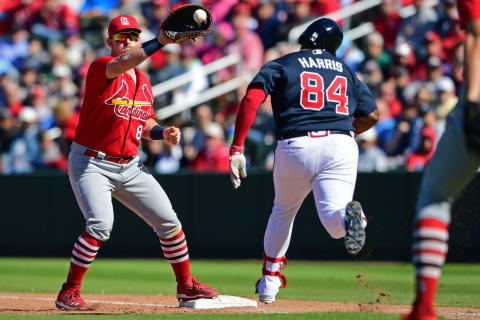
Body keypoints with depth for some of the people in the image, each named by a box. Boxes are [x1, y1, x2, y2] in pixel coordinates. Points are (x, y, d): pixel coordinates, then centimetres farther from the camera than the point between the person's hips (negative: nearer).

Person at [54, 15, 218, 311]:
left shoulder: (144, 83, 10)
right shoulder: (101, 68, -12)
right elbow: (121, 64, -36)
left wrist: (163, 133, -3)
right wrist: (160, 42, -48)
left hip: (130, 167, 7)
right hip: (92, 164, -7)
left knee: (168, 221, 5)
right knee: (101, 225, -25)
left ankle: (186, 285, 22)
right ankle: (69, 292, -12)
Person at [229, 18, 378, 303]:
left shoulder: (281, 66, 12)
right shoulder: (346, 71, 22)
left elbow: (251, 101, -4)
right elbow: (372, 115, 20)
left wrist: (237, 149, -6)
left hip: (296, 147, -1)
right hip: (341, 146, 1)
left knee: (283, 211, 24)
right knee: (333, 217, -9)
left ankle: (270, 280, 29)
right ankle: (349, 216, -46)